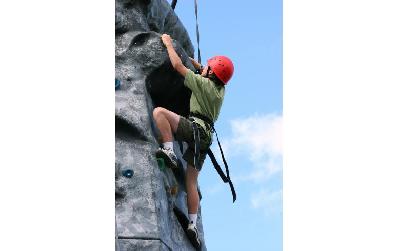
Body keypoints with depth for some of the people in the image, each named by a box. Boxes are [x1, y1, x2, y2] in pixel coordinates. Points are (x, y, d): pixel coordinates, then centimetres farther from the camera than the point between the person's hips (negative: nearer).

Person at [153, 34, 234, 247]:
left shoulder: (203, 83, -1)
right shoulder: (220, 89, 19)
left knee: (159, 112, -16)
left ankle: (169, 151, -27)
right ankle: (193, 224, -2)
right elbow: (208, 75, 43)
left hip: (195, 127, -8)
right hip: (205, 136, 8)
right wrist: (193, 61, 47)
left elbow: (178, 66, 2)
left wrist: (168, 44, 15)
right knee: (191, 182, 5)